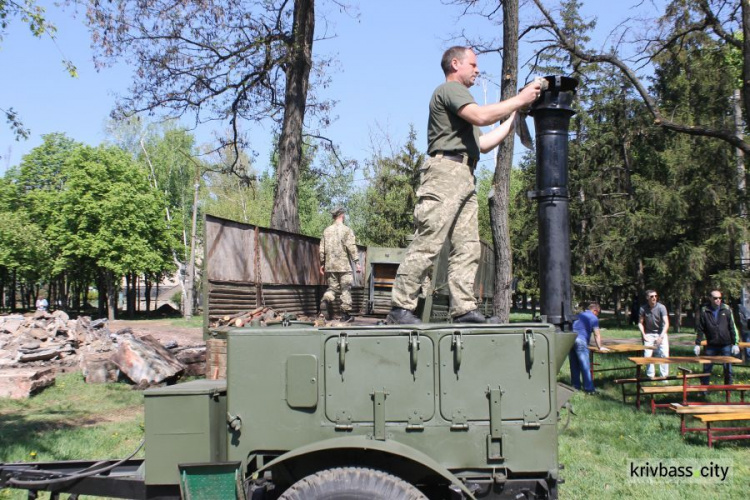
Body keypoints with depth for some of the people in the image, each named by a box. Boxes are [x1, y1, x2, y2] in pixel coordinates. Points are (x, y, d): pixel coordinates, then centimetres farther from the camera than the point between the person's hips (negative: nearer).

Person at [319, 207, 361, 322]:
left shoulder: (327, 230, 9)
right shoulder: (346, 230, -5)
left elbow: (322, 249, 10)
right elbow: (351, 247, -12)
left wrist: (322, 264, 18)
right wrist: (357, 263, -9)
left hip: (330, 265, 4)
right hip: (344, 265, -4)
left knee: (332, 287, 14)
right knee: (346, 289, 3)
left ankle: (326, 300, -16)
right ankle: (346, 314, 5)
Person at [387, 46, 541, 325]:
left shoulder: (459, 95, 34)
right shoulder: (450, 88, 3)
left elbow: (482, 144, 31)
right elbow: (481, 116, -15)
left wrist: (515, 116, 29)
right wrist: (520, 99, -5)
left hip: (464, 177, 10)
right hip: (446, 169, -10)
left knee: (467, 247, 1)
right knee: (427, 243, -15)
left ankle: (463, 309, -2)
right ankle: (400, 308, -15)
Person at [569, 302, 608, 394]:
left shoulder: (580, 315, 25)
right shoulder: (594, 318, 5)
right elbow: (597, 335, 4)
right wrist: (599, 347, 14)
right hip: (580, 341, -6)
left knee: (574, 366, 13)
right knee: (585, 366, -3)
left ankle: (575, 386, 18)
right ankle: (589, 389, -2)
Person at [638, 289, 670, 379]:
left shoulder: (661, 307, -16)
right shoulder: (643, 308, -9)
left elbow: (666, 323, -21)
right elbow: (640, 323, 2)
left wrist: (661, 336, -32)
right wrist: (644, 335, -10)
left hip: (661, 333, -1)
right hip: (649, 334, 1)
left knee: (664, 354, -9)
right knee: (648, 355, -6)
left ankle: (664, 376, 1)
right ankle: (650, 376, 8)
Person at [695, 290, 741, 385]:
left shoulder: (726, 309, 0)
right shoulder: (704, 311, 0)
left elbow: (733, 327, 0)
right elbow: (699, 329, 3)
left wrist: (735, 343, -4)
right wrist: (697, 344, -3)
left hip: (726, 344, 0)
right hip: (711, 345, 0)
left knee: (728, 368, 6)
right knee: (706, 368, 4)